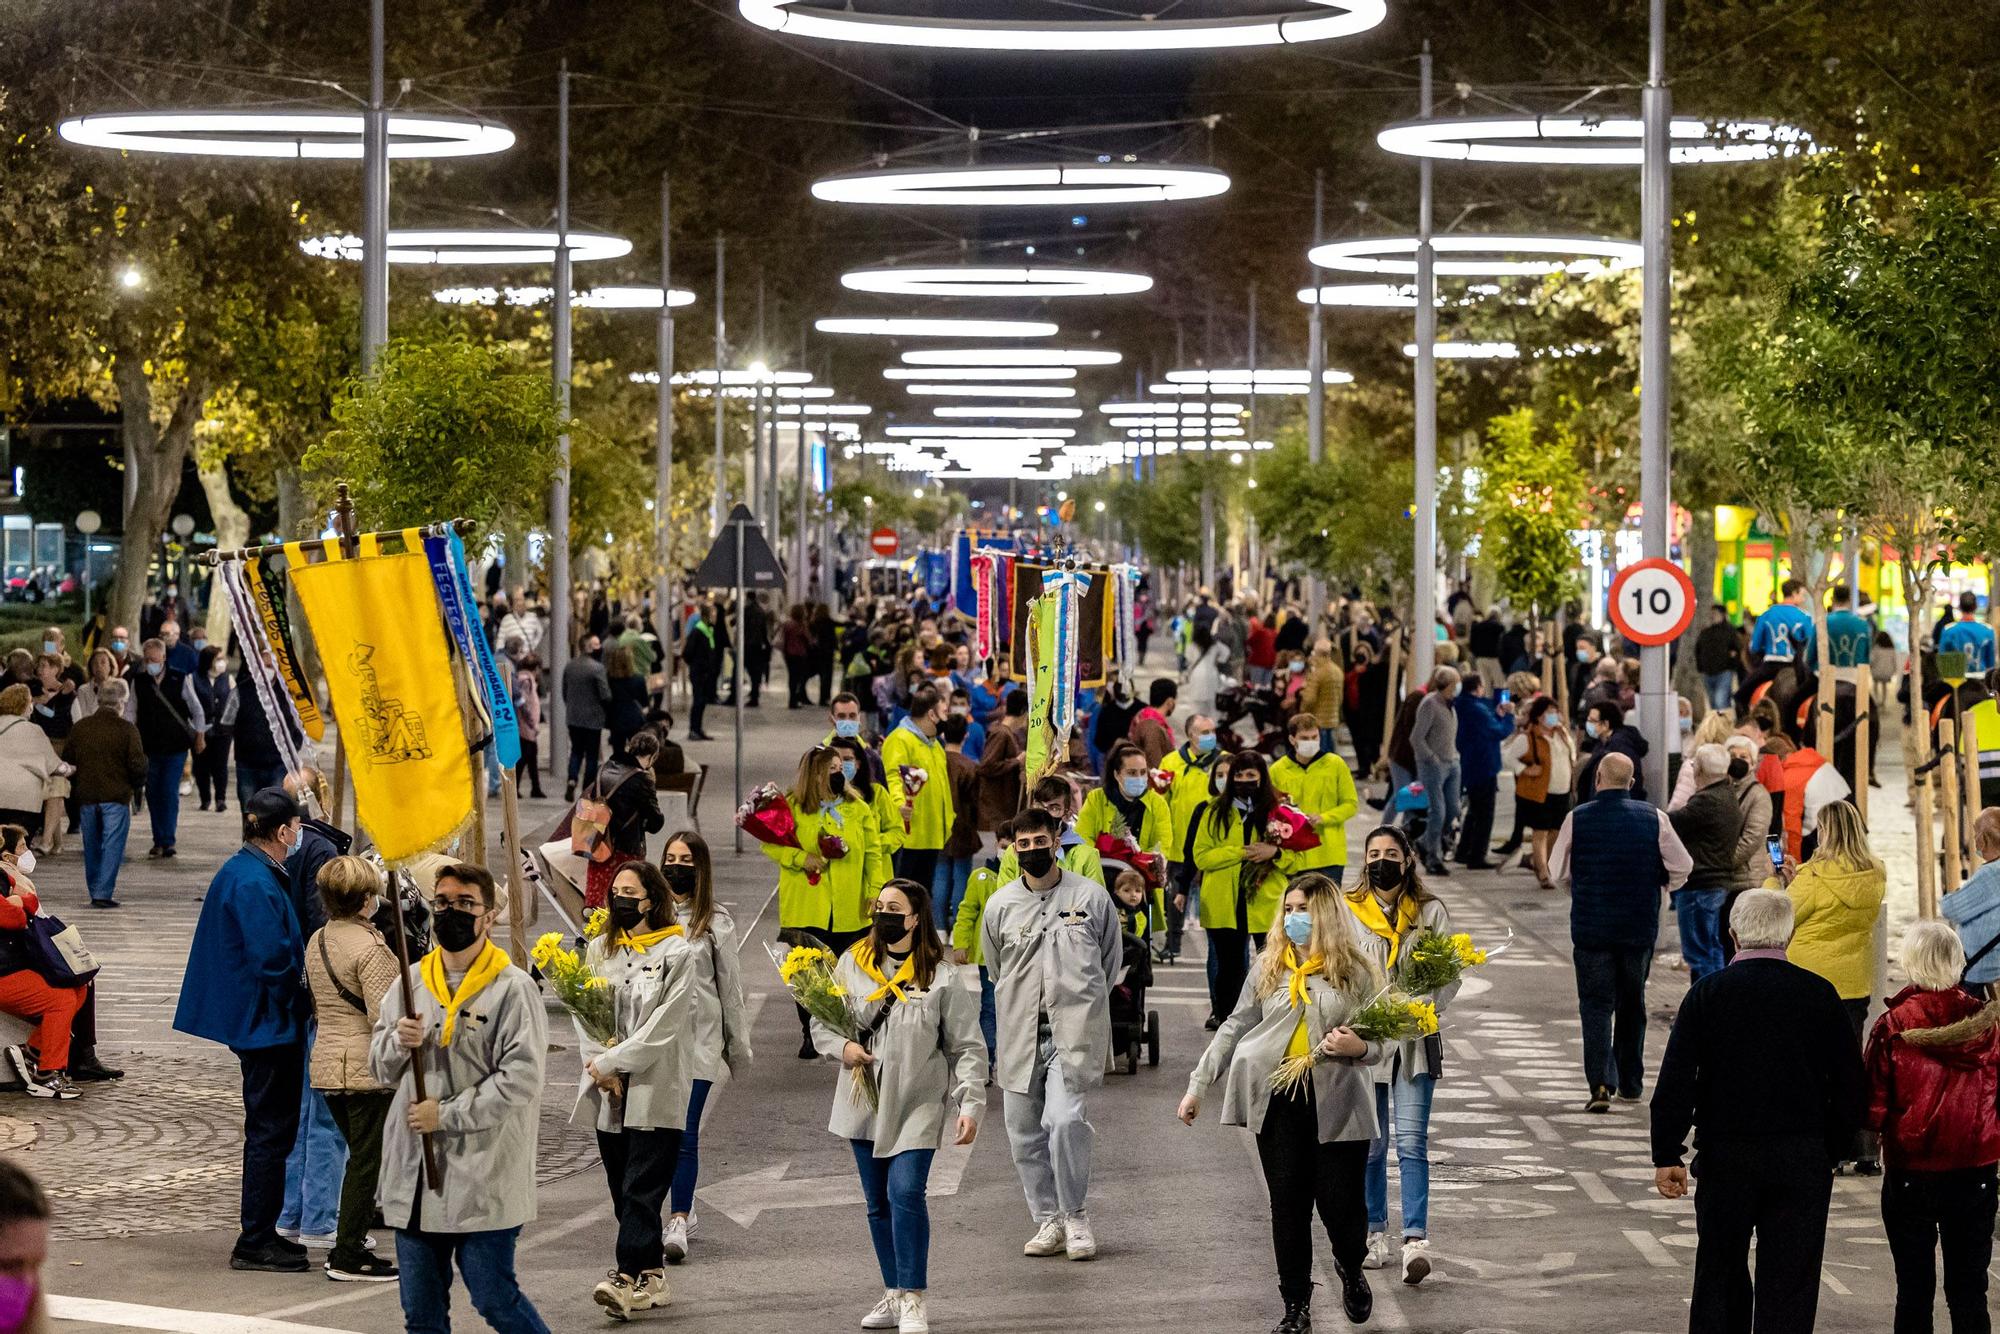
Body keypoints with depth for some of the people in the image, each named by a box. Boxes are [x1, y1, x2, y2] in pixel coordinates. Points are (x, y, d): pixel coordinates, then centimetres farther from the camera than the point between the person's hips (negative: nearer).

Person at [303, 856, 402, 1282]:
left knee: (360, 1156, 19)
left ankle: (350, 1246, 22)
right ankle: (348, 1256, 1)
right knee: (367, 1161, -1)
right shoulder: (370, 948, -17)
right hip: (367, 1067, -8)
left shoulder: (317, 941, 9)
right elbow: (383, 1016, -20)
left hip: (326, 1064, 8)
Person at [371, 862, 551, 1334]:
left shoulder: (513, 989, -8)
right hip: (414, 1172, 6)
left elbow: (520, 1079, -15)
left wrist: (447, 1116, -16)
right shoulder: (411, 982, 10)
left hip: (483, 1178, -6)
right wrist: (398, 1043, -9)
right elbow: (379, 1065, 14)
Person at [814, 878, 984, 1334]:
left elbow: (968, 1048, -4)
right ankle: (894, 1295, 22)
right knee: (879, 1203, 10)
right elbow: (820, 1022, 11)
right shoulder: (853, 963, 4)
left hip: (918, 1105, -4)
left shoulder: (940, 977, -6)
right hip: (864, 1104, 4)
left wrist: (970, 1104, -12)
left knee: (906, 1193, -18)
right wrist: (841, 1045, -10)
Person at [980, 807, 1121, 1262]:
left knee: (1064, 1119, -20)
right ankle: (1048, 1221, 17)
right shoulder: (999, 905, 5)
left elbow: (1110, 959, 14)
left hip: (1073, 1030, -3)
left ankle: (1076, 1216, -5)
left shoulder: (1090, 896, 0)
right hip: (1019, 1033, 4)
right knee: (1024, 1131, 5)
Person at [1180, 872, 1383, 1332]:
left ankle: (1350, 1268, 29)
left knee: (1341, 1202, -4)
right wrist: (1198, 1084, 9)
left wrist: (1358, 1048, -17)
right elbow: (1236, 1027, 12)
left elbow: (1380, 1043, 7)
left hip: (1338, 1103, -2)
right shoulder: (1269, 966, 8)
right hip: (1279, 1102, 2)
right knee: (1288, 1205, 2)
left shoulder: (1355, 971, 2)